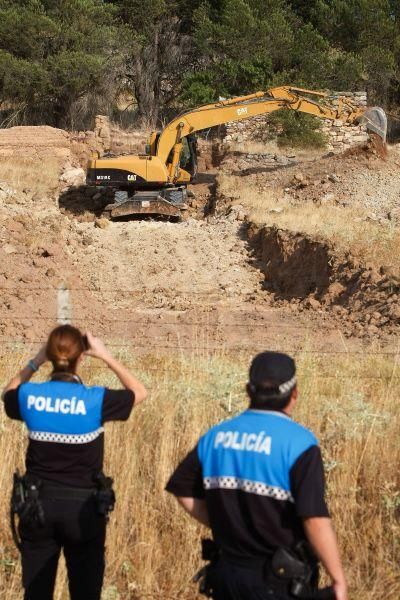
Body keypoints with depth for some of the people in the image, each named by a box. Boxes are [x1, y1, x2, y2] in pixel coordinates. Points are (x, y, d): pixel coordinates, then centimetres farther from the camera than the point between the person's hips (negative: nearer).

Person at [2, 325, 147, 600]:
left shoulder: (30, 396, -8)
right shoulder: (95, 400, -15)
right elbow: (139, 392, 4)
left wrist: (35, 362, 10)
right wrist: (107, 356, 4)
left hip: (38, 504, 2)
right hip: (83, 506, -2)